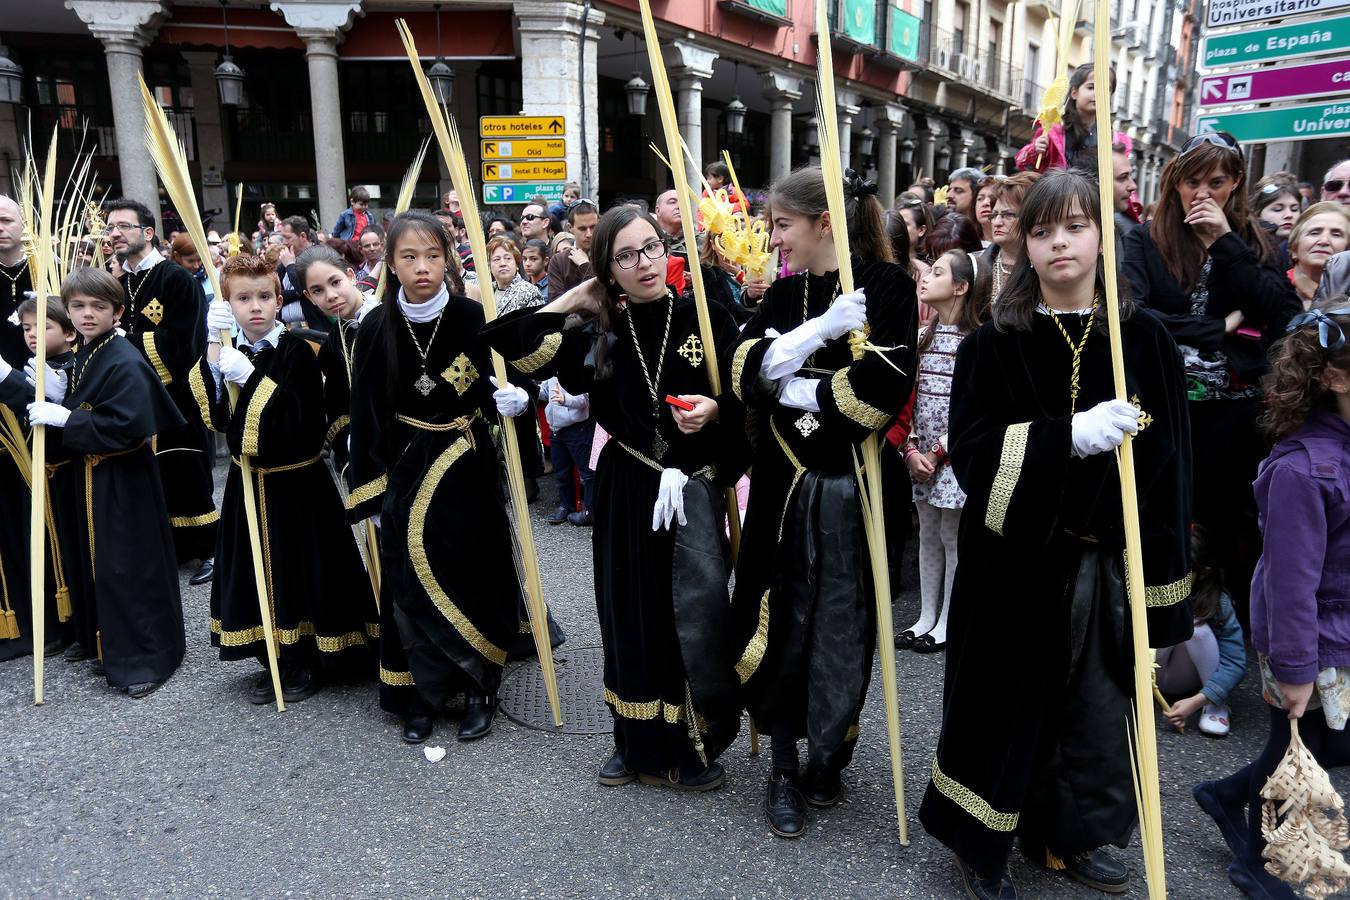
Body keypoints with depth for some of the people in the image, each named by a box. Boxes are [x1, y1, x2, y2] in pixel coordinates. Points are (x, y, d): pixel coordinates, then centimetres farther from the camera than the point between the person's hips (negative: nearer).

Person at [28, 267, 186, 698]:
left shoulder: (125, 363, -19)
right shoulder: (82, 356, 9)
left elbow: (128, 426, -27)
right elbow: (78, 414, 18)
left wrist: (65, 419, -23)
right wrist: (56, 397, -1)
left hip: (122, 484, -9)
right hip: (88, 479, 9)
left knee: (127, 567, -3)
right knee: (93, 564, 17)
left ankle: (146, 658, 9)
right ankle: (109, 644, 33)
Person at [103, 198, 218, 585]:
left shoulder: (177, 279, -8)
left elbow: (179, 341, -17)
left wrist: (126, 341, -17)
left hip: (175, 396, -6)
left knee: (187, 477, -1)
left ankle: (208, 550, 11)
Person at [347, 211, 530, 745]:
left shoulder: (472, 318, -7)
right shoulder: (376, 329, -3)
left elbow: (496, 390, 1)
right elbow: (366, 415, 1)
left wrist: (513, 399, -23)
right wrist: (371, 492, 0)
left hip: (467, 470, -1)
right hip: (405, 471, 1)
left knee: (472, 578, 5)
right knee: (413, 583, 6)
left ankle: (479, 687, 21)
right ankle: (427, 691, 22)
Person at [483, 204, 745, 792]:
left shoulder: (706, 319, -3)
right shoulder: (601, 335, 2)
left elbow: (742, 402, 2)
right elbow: (513, 342, -5)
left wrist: (712, 410, -18)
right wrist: (574, 299, 0)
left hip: (693, 490, -2)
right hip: (624, 495, 2)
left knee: (695, 621, 0)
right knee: (632, 616, 11)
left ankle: (693, 747, 21)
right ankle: (638, 744, 29)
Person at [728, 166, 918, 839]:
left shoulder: (886, 284, -5)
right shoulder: (782, 295, 10)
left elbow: (880, 387, -19)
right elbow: (745, 370, -7)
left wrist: (792, 387, -8)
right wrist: (824, 325, -17)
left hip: (852, 488, -4)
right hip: (784, 484, 4)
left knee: (841, 631, 7)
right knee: (782, 625, 7)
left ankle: (827, 759, 29)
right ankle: (784, 770, 24)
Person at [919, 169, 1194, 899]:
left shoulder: (1144, 341, 3)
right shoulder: (993, 345, -4)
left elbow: (1169, 462, 3)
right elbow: (971, 450, -13)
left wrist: (1161, 574, -1)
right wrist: (1069, 435, -28)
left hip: (1110, 566, 3)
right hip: (1019, 566, -2)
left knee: (1099, 712, 11)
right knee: (1011, 707, 5)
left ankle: (1072, 837, 35)